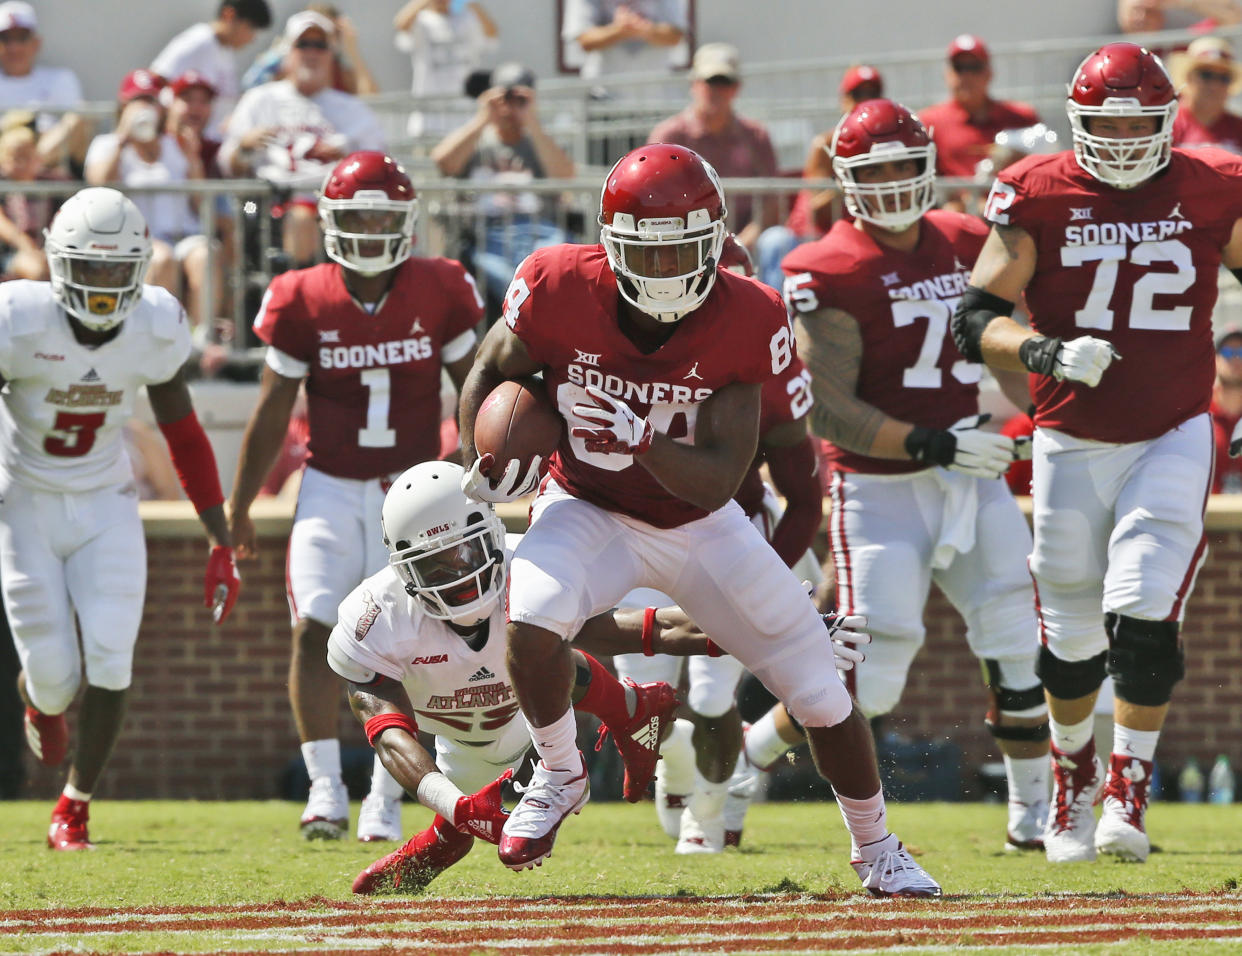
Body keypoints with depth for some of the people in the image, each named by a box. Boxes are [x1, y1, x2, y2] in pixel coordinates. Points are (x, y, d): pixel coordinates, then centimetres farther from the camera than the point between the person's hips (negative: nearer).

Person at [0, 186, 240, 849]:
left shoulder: (155, 330, -11)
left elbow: (183, 435, 3)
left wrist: (222, 543, 3)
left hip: (105, 508, 2)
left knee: (109, 664, -11)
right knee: (55, 676, -5)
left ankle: (75, 804, 10)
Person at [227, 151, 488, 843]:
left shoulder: (440, 294, -4)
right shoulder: (304, 302, -4)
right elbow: (274, 411, 4)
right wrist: (239, 507, 7)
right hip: (332, 489, 0)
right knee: (315, 628, -15)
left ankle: (386, 800, 8)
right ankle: (326, 786, -9)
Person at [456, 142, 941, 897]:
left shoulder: (743, 323, -24)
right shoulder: (562, 292, -23)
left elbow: (716, 483, -25)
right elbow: (491, 373, -2)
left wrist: (639, 439, -42)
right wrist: (481, 467, -17)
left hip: (698, 522, 1)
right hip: (589, 511, -1)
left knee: (820, 686, 1)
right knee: (533, 615, -33)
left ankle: (876, 848, 26)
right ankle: (559, 775, -5)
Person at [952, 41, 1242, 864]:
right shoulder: (1040, 196, -5)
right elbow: (976, 318, -8)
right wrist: (1043, 354, -27)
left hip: (1174, 438, 0)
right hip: (1072, 446, 0)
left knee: (1143, 617, -17)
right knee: (1072, 641, 9)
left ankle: (1128, 796, -4)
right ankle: (1071, 792, 33)